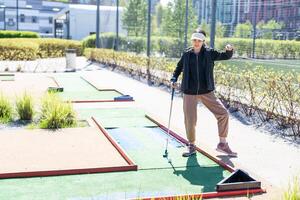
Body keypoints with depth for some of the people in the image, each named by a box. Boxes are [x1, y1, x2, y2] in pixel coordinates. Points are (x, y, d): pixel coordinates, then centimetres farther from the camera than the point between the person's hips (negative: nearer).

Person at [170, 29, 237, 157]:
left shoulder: (209, 53, 0)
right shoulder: (187, 54, 3)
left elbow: (225, 56, -1)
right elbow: (179, 67, 17)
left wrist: (229, 50, -23)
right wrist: (174, 79, 3)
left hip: (207, 92, 0)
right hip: (189, 93, 0)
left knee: (223, 113, -8)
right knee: (190, 120, 0)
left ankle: (222, 144, 9)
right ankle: (191, 146, 24)